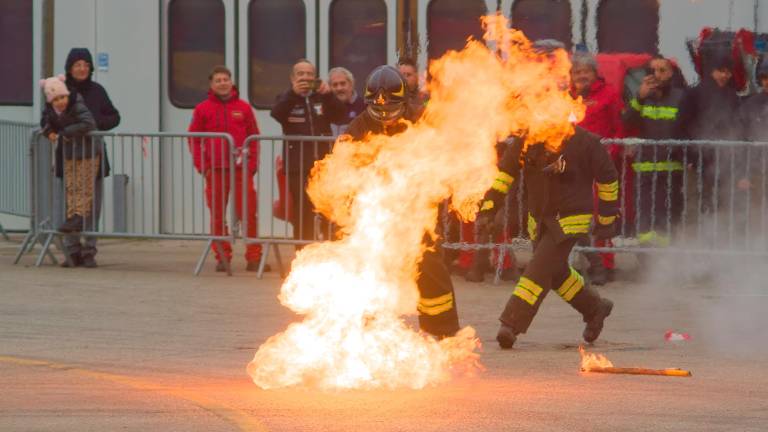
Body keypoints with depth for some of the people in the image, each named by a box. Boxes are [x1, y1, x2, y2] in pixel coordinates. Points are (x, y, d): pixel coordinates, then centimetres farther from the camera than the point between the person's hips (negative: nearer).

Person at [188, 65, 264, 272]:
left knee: (249, 215, -5)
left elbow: (254, 138, 9)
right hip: (215, 170, 0)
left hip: (241, 170, 0)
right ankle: (222, 258, 10)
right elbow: (194, 140, 5)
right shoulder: (202, 109, 5)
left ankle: (254, 258, -1)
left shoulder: (243, 108, 7)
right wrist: (202, 167, -4)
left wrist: (252, 164, -1)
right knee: (218, 216, 4)